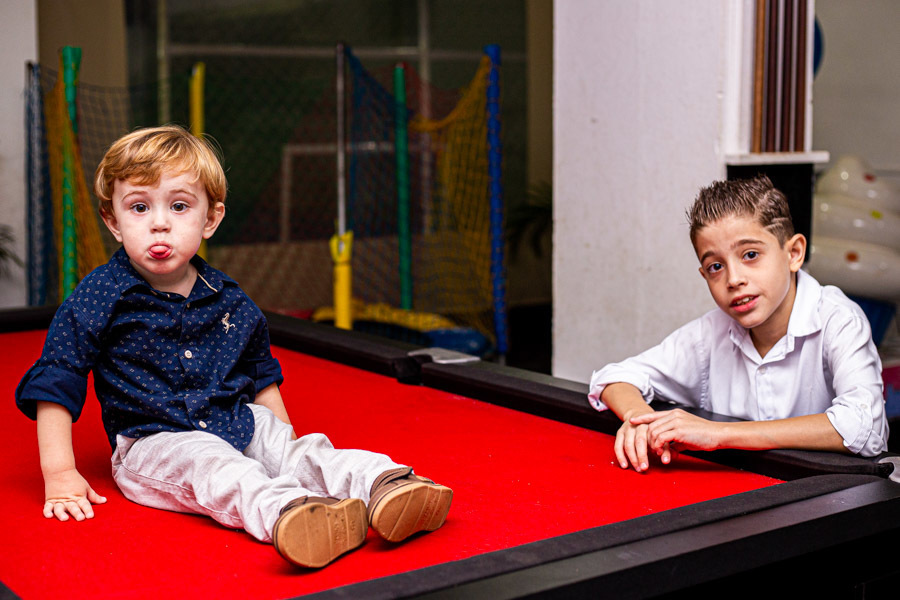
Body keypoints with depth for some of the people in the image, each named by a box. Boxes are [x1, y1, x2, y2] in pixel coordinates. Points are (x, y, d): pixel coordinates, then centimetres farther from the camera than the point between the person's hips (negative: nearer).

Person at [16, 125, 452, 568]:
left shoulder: (230, 302, 7)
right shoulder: (100, 296, -7)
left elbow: (261, 376, 22)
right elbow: (56, 381, -6)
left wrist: (286, 443, 15)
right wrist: (60, 474, -11)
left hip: (239, 425, 5)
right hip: (153, 443, -4)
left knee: (304, 451, -21)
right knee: (210, 465, -34)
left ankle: (383, 486, -44)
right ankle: (283, 511, -61)